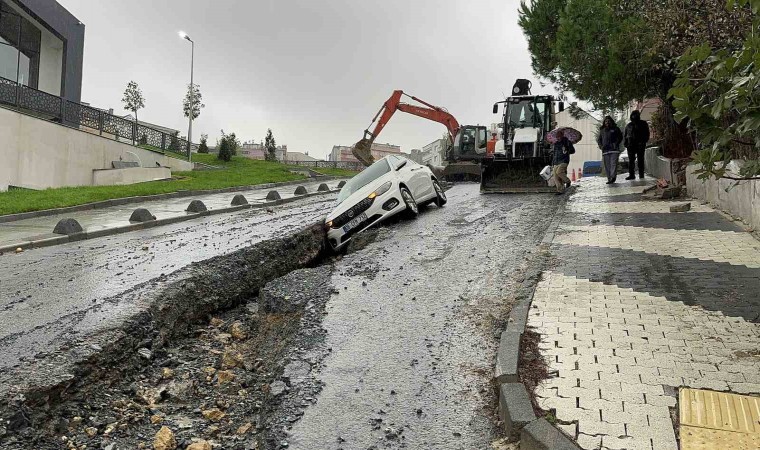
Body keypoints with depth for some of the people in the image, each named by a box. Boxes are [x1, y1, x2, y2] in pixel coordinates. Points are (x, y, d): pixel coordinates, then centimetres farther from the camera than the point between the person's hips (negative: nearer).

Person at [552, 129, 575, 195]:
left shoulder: (567, 142, 1)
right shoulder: (556, 144, 18)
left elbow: (573, 151, -1)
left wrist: (567, 151, -18)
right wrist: (552, 163, 21)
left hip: (564, 161, -6)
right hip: (556, 162, 6)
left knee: (559, 172, -27)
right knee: (556, 177, -3)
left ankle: (567, 181, -2)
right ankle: (560, 190, 3)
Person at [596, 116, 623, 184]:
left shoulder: (615, 129, 8)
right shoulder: (602, 130, 16)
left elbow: (620, 137, 8)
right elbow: (598, 139, 21)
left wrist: (616, 144, -7)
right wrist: (600, 146, 4)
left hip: (614, 149, -3)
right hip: (605, 150, 3)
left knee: (613, 163, -15)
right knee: (607, 165, 2)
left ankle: (613, 177, -22)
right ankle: (609, 178, 5)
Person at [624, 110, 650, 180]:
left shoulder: (643, 124, 7)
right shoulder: (629, 125, 15)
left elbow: (647, 134, 5)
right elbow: (625, 135, 19)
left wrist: (643, 142, -8)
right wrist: (625, 142, 4)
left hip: (640, 145, -2)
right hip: (631, 145, 2)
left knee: (640, 159, 0)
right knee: (631, 160, -2)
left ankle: (641, 174, 4)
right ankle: (631, 175, 0)